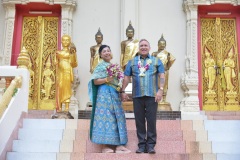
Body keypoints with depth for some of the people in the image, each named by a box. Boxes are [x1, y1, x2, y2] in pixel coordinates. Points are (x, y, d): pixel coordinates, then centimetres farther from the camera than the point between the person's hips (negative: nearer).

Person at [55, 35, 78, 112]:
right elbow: (56, 63, 15)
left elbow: (74, 64, -3)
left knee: (67, 87, -6)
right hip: (60, 71, 3)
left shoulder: (71, 52, 4)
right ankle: (60, 107, 1)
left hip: (67, 71, -3)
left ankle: (67, 107, -6)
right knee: (60, 87, -1)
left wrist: (74, 55, -13)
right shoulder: (59, 52, 14)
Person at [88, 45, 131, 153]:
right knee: (106, 117, -9)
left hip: (114, 94, 7)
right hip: (105, 93, -7)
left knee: (118, 118, 2)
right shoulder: (100, 66, -1)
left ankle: (119, 145, 3)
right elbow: (95, 81, -8)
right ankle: (105, 146, -6)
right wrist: (107, 79, -19)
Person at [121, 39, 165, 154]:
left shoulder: (156, 61, 10)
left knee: (151, 120, -2)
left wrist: (160, 89, -11)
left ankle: (151, 145, 4)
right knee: (139, 121, 4)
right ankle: (141, 145, 12)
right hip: (137, 96, 2)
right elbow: (126, 77, 12)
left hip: (152, 95, -2)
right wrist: (123, 91, 3)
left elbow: (162, 76, 2)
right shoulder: (132, 62, 15)